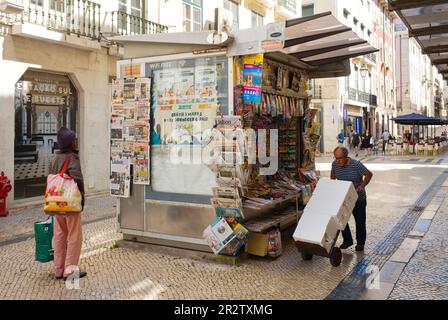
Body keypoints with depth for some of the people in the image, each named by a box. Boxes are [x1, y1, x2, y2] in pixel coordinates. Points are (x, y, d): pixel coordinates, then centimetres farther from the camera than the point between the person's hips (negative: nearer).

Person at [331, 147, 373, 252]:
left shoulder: (356, 164, -21)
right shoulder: (334, 164, -8)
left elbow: (369, 174, -11)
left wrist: (362, 186, -22)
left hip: (358, 198, -4)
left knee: (360, 221, 6)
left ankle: (360, 243, 23)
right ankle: (347, 240, 25)